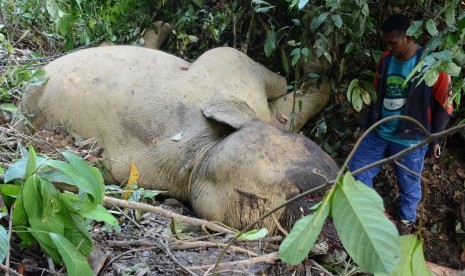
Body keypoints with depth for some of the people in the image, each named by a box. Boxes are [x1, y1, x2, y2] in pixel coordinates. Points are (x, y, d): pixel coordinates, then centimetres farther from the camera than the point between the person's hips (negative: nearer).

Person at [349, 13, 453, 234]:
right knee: (357, 170, 9)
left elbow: (443, 105, -8)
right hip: (379, 133, 5)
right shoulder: (386, 59, 0)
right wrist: (368, 126, 15)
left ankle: (405, 223, 38)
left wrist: (435, 138, -3)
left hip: (410, 140, -5)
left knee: (409, 185, 11)